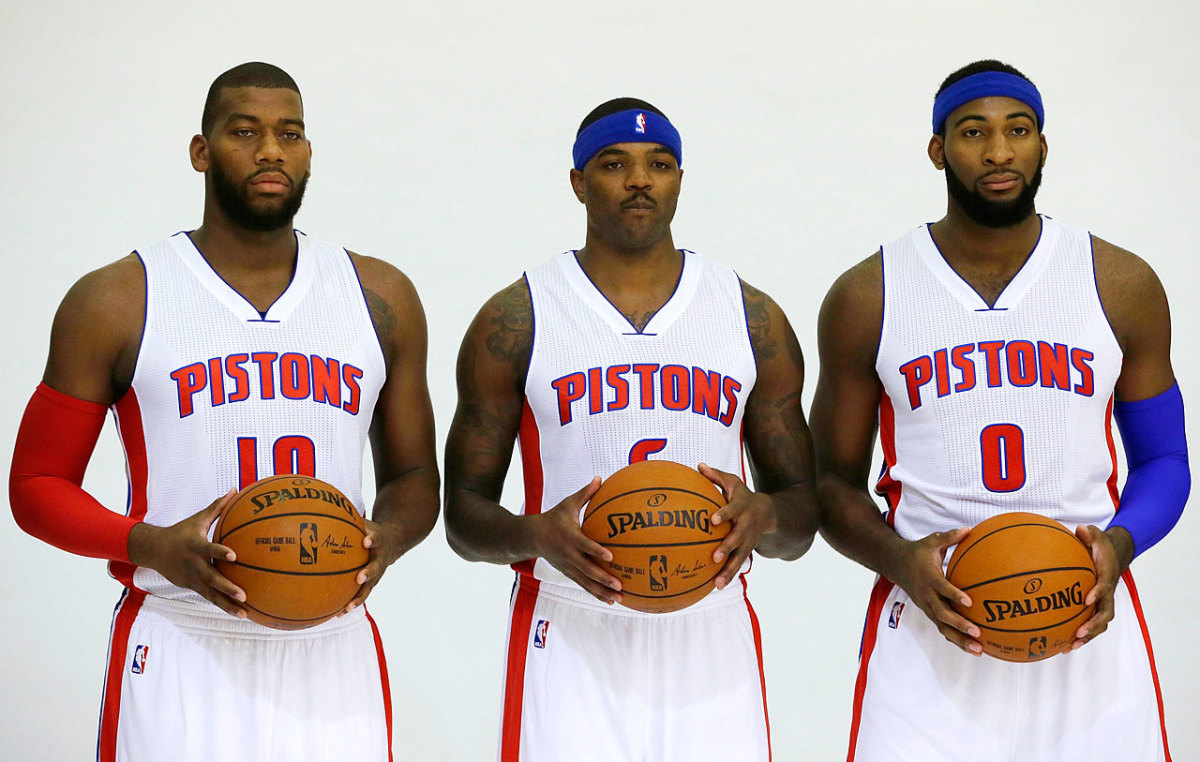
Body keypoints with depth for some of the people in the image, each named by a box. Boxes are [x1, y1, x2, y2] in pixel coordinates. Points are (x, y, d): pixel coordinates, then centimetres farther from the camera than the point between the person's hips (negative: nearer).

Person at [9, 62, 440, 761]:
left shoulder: (381, 298, 8)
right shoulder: (116, 303, 0)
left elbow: (415, 478, 15)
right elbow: (37, 485, 3)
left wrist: (387, 539, -8)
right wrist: (151, 546, -16)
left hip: (333, 651, 3)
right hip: (180, 655, -2)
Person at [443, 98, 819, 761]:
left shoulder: (753, 320, 8)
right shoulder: (513, 322, 2)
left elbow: (803, 516, 11)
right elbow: (464, 513, 4)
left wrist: (763, 518, -12)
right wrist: (537, 536, -17)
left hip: (711, 638, 2)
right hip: (571, 644, -2)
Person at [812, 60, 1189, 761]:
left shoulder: (1122, 286, 4)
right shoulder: (866, 299, 2)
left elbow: (1163, 460, 11)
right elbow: (835, 480, 7)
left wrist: (1119, 545, -10)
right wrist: (900, 562, -13)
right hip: (932, 635, -1)